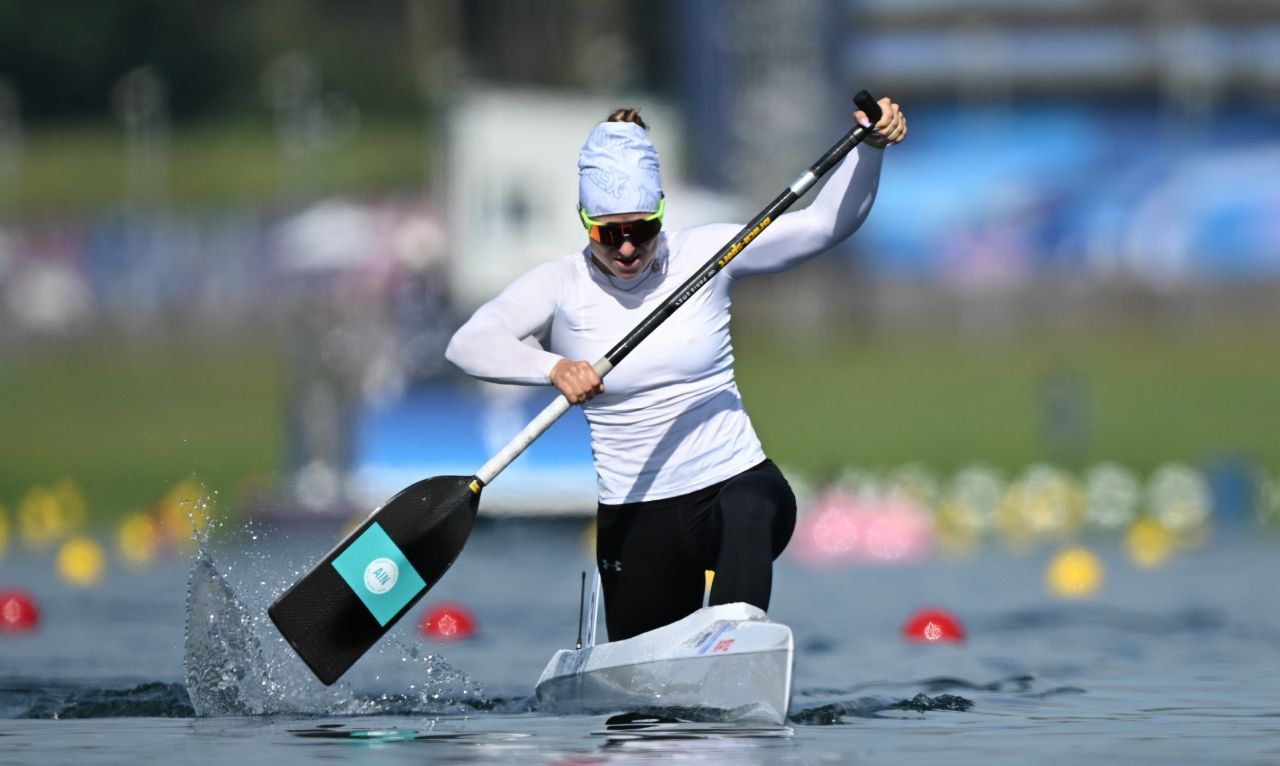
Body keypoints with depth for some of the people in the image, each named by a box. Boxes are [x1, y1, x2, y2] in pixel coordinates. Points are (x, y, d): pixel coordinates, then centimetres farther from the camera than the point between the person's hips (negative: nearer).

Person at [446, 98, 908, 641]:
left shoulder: (703, 255, -1)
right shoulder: (561, 286, -3)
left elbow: (826, 223, -1)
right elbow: (468, 343, -18)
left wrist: (871, 147, -17)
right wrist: (553, 367, -36)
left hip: (737, 481, -1)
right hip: (635, 520, 1)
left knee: (756, 509, -37)